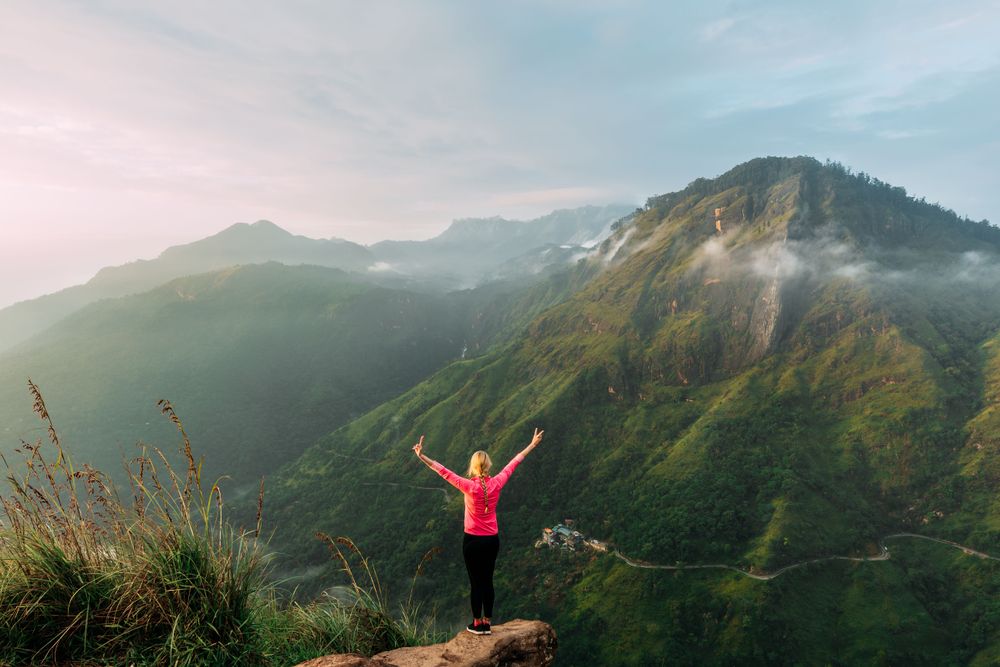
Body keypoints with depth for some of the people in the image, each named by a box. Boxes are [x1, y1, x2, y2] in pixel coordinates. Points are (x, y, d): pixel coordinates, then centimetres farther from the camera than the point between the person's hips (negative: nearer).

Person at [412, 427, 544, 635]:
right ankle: (486, 623, 23)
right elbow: (513, 464, 0)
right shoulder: (496, 484, -9)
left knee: (476, 582, 9)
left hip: (473, 541, -3)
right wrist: (532, 445, 11)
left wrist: (422, 457, -19)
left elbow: (444, 472, -20)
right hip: (492, 540, 3)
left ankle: (477, 624, 20)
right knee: (487, 581, 14)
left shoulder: (469, 486, -19)